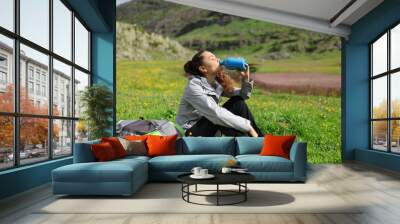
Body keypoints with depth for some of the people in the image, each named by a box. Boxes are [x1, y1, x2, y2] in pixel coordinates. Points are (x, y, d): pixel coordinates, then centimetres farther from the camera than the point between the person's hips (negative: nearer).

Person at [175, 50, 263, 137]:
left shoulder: (218, 81, -1)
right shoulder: (193, 87, -23)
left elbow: (243, 96, 5)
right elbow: (216, 114, -33)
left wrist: (246, 79, -15)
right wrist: (248, 127, -32)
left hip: (207, 127, 7)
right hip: (190, 133, -7)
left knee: (238, 102, -8)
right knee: (221, 118, -31)